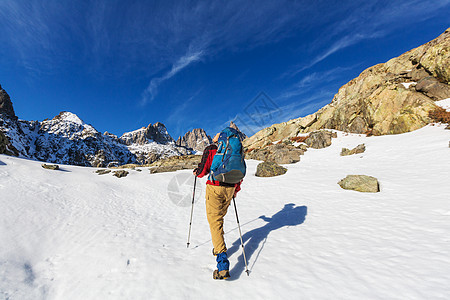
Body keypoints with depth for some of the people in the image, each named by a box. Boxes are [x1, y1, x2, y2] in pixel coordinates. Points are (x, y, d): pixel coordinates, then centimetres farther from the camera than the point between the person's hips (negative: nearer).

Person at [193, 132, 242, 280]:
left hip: (214, 187, -5)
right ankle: (218, 247, 37)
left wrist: (196, 173, 18)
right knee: (220, 217, 24)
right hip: (229, 189, 5)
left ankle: (223, 263, -9)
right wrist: (236, 190, 24)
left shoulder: (210, 150, -1)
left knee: (215, 222, -2)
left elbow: (203, 169, -6)